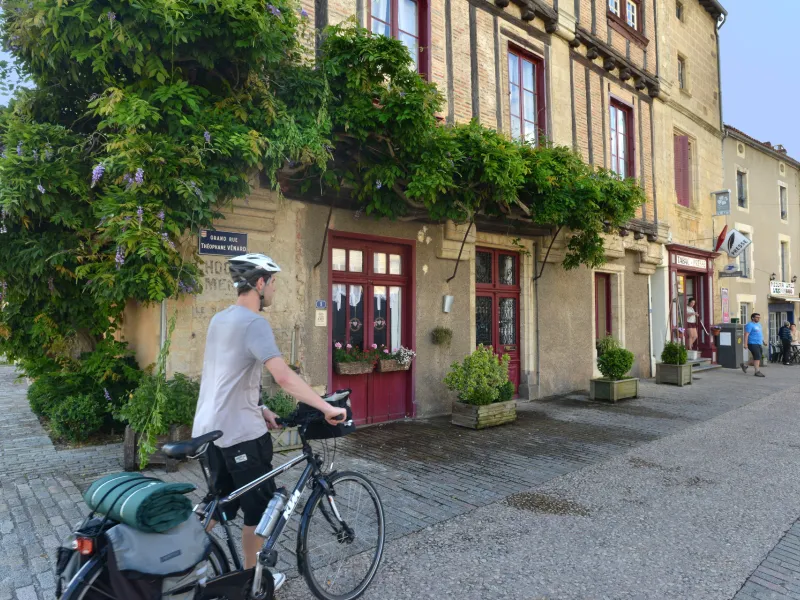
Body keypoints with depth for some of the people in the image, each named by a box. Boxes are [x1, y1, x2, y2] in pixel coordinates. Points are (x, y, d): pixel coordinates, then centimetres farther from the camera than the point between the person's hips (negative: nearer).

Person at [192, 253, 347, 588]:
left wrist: (259, 409, 14)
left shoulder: (220, 319, 10)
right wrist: (327, 408, -26)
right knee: (259, 507, 10)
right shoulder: (254, 323, -19)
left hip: (209, 429, 9)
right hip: (241, 433, -9)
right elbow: (284, 377, -32)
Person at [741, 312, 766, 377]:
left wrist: (763, 341, 21)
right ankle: (757, 372, -7)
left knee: (758, 358, 9)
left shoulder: (758, 324, 18)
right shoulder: (750, 325, -8)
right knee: (757, 357, -11)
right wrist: (745, 344, -21)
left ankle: (744, 365, 22)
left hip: (759, 344, 9)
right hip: (753, 344, -9)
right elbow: (746, 334, -15)